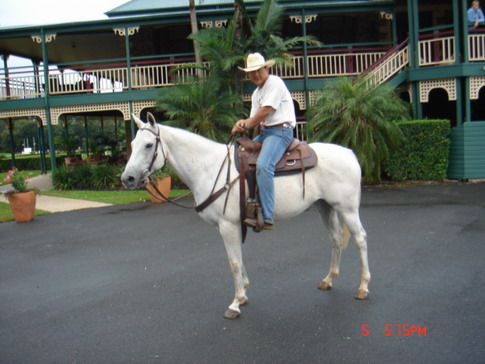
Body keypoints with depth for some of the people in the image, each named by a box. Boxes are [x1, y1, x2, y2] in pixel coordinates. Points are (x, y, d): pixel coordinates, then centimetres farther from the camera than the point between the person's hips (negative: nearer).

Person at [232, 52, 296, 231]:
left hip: (281, 131, -10)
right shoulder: (256, 93, 22)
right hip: (264, 132, 10)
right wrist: (243, 122, -8)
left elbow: (265, 111, -14)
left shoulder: (275, 82, -6)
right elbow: (255, 118, 15)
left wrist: (246, 125, -5)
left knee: (263, 165, -32)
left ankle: (266, 218, -34)